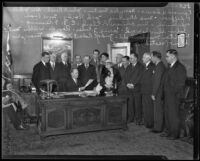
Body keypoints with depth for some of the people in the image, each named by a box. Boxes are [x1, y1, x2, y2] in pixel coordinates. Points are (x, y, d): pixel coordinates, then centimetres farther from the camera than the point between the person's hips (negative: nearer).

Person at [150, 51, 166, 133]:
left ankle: (158, 128, 11)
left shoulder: (159, 67, -18)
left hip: (158, 93, -9)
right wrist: (154, 93, 16)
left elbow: (157, 81, -21)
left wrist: (154, 94, -17)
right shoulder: (160, 65, 12)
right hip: (158, 93, 9)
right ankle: (157, 126, 25)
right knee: (158, 110, 15)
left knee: (158, 110, 0)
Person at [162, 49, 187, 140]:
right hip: (168, 95, 8)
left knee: (174, 115, 0)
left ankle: (175, 134, 13)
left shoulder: (180, 67, -12)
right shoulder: (170, 67, 15)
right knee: (168, 113, 13)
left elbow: (181, 83, -15)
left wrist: (178, 95, -15)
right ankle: (170, 132, 26)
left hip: (175, 96, -8)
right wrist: (165, 93, 10)